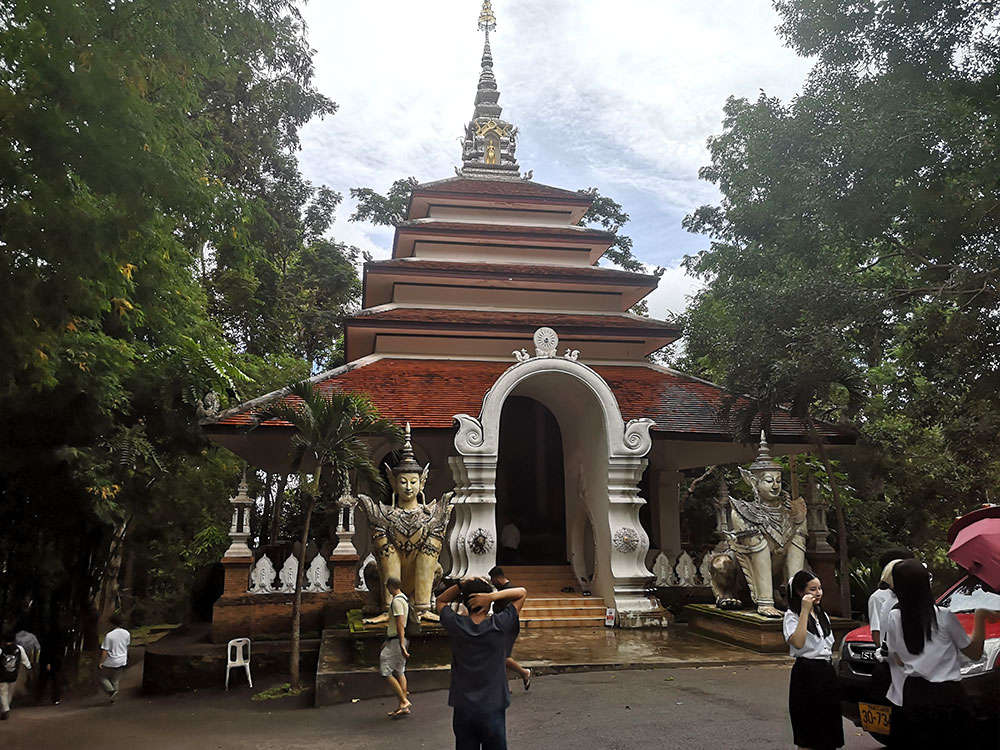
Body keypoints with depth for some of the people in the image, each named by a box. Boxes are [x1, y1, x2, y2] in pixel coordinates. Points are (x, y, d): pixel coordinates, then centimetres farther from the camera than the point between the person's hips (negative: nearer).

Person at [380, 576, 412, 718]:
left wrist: (401, 645, -25)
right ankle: (404, 706, 15)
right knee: (399, 672, 12)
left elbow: (400, 625, -22)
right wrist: (388, 641, 29)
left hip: (396, 641, -10)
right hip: (398, 640, 10)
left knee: (386, 672, -5)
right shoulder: (404, 599, 15)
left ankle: (404, 701, -4)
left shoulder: (396, 601, -15)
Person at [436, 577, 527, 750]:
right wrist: (493, 596, -17)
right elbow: (522, 592, -3)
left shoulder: (456, 625, -10)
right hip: (492, 710, -2)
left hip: (463, 710, 2)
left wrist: (461, 585, -6)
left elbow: (441, 600, 11)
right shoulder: (500, 626, -14)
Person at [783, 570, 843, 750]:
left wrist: (831, 671, 13)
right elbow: (798, 643, -27)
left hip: (827, 672, 7)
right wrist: (805, 611, -24)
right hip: (807, 674, -7)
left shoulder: (822, 615, 15)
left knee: (828, 726, 8)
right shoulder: (792, 616, -10)